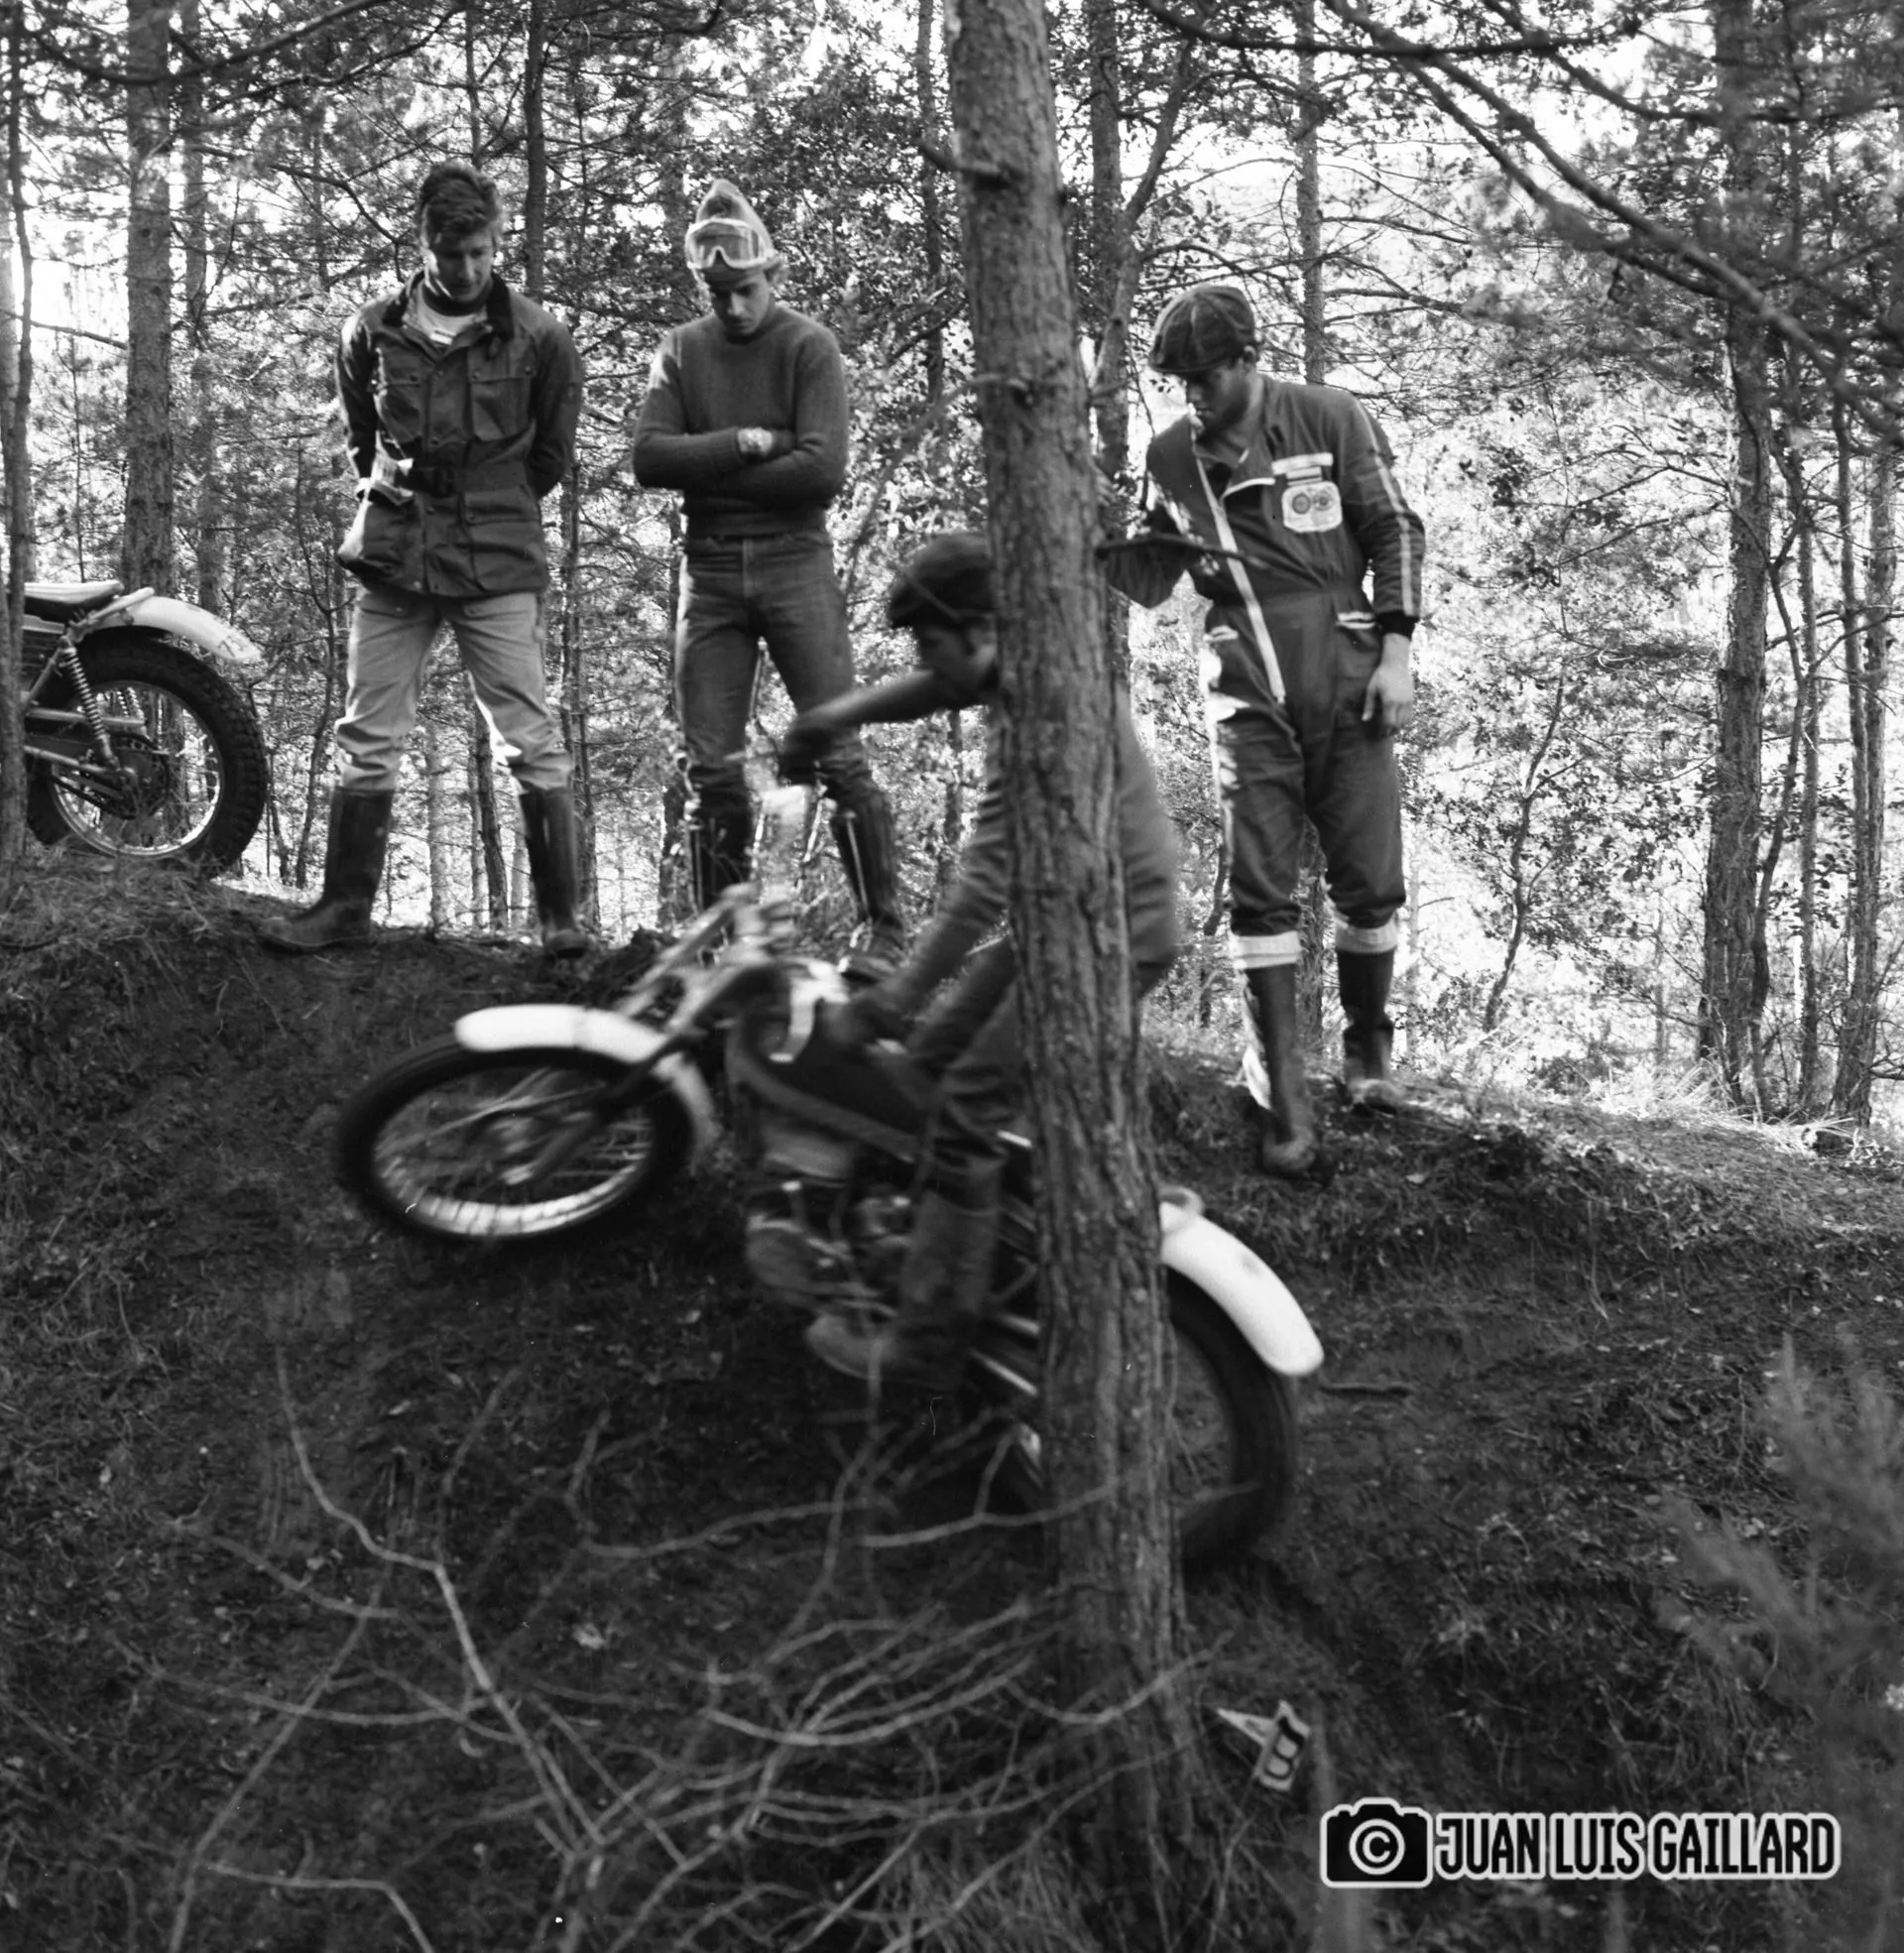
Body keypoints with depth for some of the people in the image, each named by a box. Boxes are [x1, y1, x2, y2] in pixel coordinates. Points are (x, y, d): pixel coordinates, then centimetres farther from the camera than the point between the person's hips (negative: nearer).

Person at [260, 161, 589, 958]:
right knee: (366, 740, 5)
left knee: (530, 742, -3)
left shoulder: (539, 337, -3)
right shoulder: (372, 332, 4)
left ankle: (559, 913, 4)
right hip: (393, 561, 3)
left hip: (499, 564, -3)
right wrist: (380, 484, 10)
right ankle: (345, 905, 13)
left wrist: (494, 507, 9)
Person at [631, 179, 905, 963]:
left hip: (794, 559, -3)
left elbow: (822, 471, -14)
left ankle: (887, 929, 0)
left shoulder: (809, 346, -1)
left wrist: (706, 473, -7)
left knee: (837, 756, -7)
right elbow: (649, 458, -4)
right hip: (708, 568, 3)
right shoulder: (681, 352, 9)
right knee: (709, 767, 2)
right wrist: (745, 444, -14)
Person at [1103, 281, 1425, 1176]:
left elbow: (1395, 531, 2)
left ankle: (1367, 1049, 26)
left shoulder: (1329, 420, -1)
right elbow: (1150, 580, 13)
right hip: (1248, 697, 1)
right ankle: (1283, 1098, -1)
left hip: (1346, 679, -1)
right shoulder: (1171, 455, 7)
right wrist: (1098, 541, -6)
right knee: (1260, 891, -5)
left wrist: (1396, 650, -5)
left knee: (1369, 882, 2)